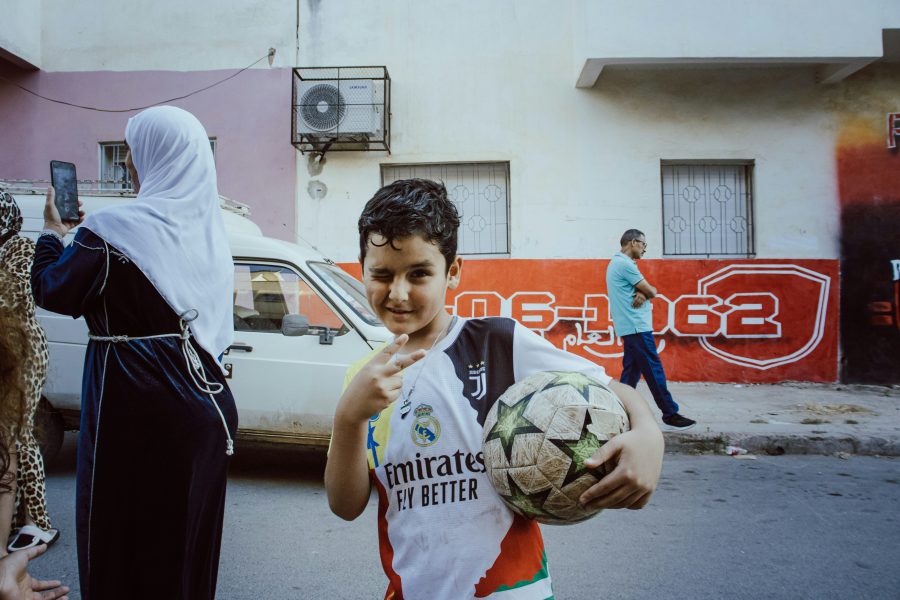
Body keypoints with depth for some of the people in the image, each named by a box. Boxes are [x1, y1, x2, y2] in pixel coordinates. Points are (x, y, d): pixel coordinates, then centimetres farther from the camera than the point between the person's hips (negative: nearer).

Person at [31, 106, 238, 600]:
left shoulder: (115, 229, -14)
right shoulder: (206, 226, 5)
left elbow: (51, 292, -3)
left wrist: (53, 231, 10)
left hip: (134, 403, -6)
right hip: (200, 398, 7)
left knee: (122, 527, 10)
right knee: (187, 526, 18)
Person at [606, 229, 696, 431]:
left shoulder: (618, 262, 19)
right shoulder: (625, 264, -14)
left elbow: (644, 290, 14)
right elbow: (652, 291, -13)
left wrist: (642, 293, -7)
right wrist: (646, 293, 7)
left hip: (630, 327, 11)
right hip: (636, 327, -11)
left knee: (631, 371, 11)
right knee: (653, 370, -7)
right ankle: (670, 415, -2)